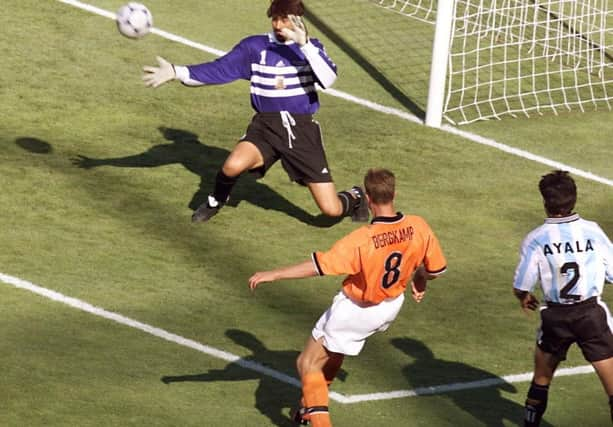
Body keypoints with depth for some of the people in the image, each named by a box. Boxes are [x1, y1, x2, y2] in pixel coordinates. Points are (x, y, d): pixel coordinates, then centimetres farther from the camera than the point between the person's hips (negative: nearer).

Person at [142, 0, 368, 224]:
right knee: (233, 165, -33)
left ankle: (354, 198, 35)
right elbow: (219, 70, -1)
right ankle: (216, 202, 3)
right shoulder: (254, 47, 2)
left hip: (302, 130, -1)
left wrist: (304, 44, -28)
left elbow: (328, 79, -18)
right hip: (266, 127, 1)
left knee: (331, 210, -5)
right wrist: (176, 72, -12)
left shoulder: (311, 47, 1)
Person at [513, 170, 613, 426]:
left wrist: (525, 298, 17)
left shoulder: (535, 239, -9)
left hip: (556, 317, 1)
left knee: (541, 380, 24)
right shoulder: (592, 231, -7)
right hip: (591, 312, -1)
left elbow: (520, 287, -7)